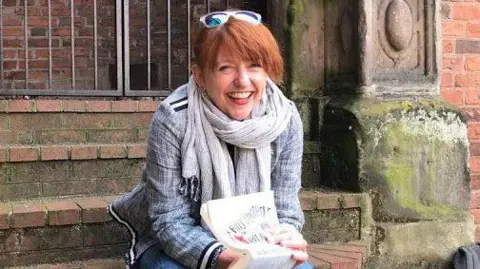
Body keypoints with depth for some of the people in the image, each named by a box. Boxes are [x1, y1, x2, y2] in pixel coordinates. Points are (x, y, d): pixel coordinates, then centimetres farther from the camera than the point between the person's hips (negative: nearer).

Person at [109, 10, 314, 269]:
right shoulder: (172, 120, -25)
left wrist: (287, 241, -35)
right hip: (179, 246, -2)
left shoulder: (286, 120, -16)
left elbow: (283, 211, -11)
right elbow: (170, 222, -22)